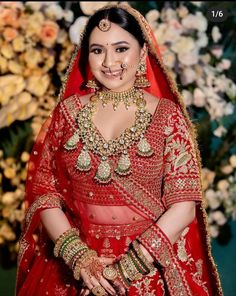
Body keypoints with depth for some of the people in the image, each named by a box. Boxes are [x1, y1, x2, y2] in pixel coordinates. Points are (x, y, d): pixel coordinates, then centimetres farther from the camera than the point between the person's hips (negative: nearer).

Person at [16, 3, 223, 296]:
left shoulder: (167, 115, -6)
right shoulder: (68, 111, 0)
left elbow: (184, 205, -11)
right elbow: (44, 191, -2)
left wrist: (129, 267, -16)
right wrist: (77, 256, -14)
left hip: (150, 268, -1)